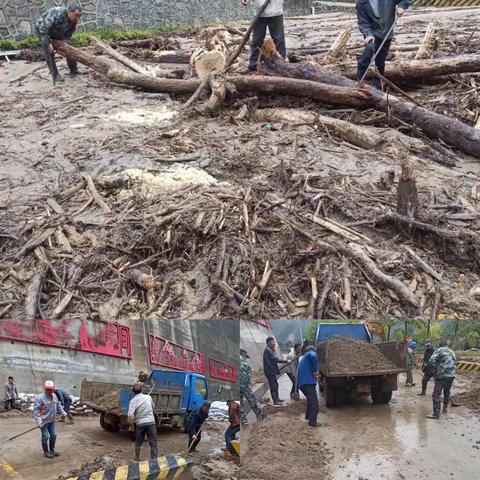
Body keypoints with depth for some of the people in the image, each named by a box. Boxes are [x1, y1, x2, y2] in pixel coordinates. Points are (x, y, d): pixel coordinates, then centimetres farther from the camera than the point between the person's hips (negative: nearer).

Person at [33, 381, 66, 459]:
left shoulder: (54, 396, 5)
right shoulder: (40, 398, -19)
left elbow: (58, 405, 19)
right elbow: (36, 409, -20)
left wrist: (63, 412, 11)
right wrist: (38, 420, -25)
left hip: (52, 421, 7)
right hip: (44, 421, -7)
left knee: (53, 435, 13)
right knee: (45, 436, 2)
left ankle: (52, 450, 29)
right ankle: (46, 452, 16)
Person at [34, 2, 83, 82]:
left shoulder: (74, 19, -17)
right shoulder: (57, 15, -40)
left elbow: (70, 32, -3)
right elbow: (43, 29, -36)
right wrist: (48, 44, -33)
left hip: (56, 32, 7)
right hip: (42, 29, -7)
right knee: (49, 52, -17)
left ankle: (73, 70, 16)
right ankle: (55, 75, -13)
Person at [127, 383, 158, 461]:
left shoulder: (133, 401, -4)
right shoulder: (148, 397, 5)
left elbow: (130, 415, -15)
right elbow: (153, 406, 26)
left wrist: (131, 421, 4)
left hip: (140, 423, 0)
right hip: (151, 422, 0)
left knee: (138, 442, 20)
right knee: (153, 443, 2)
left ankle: (137, 458, 33)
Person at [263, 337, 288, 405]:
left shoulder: (270, 350, 18)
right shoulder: (267, 350, -16)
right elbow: (275, 359, -22)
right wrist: (284, 361, -17)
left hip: (272, 371, 11)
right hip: (270, 371, -11)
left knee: (275, 384, 18)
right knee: (273, 385, -8)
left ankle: (277, 398, 28)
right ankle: (275, 401, -7)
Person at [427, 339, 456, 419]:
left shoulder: (439, 350, -3)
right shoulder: (452, 352, 17)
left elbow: (431, 361, -13)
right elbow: (454, 363, 21)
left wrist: (435, 370, 1)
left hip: (442, 376, -7)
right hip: (451, 375, 7)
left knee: (436, 395, -6)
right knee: (447, 393, 25)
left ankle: (436, 413, -10)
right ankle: (445, 408, 36)